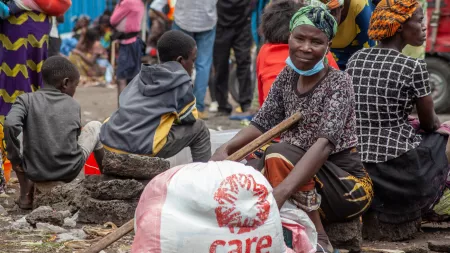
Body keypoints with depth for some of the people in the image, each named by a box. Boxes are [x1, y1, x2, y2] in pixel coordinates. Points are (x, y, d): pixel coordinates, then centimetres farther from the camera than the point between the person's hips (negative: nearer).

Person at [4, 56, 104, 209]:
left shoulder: (26, 100, -1)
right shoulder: (73, 104, 5)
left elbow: (10, 125, -18)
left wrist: (14, 158, -6)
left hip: (36, 173, 0)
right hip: (70, 171, 0)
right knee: (95, 126, 24)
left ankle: (25, 194, 22)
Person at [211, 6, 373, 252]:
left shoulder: (338, 82, -16)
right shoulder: (287, 76, 3)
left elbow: (325, 143, -30)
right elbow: (262, 123, 2)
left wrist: (283, 190, -45)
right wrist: (226, 149, -20)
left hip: (348, 185, -6)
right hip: (304, 177, 6)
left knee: (280, 154, -29)